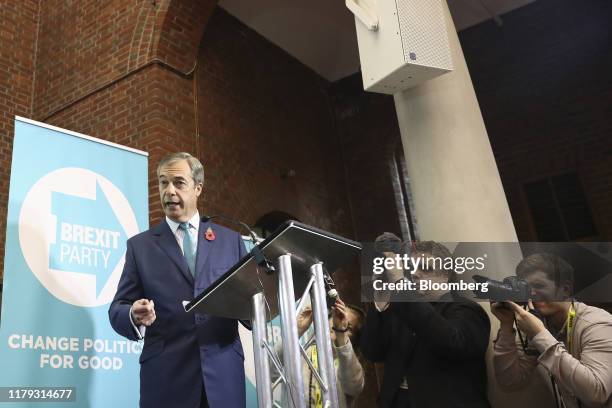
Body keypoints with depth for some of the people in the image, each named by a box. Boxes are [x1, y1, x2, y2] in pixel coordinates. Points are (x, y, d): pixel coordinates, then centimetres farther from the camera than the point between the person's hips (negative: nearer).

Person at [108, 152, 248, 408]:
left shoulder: (230, 240, 9)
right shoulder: (140, 245, 7)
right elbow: (117, 309, 4)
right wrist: (134, 316, -18)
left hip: (223, 371, 1)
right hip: (166, 375, -1)